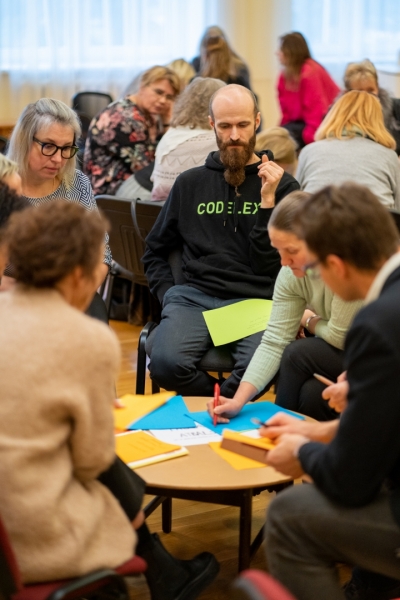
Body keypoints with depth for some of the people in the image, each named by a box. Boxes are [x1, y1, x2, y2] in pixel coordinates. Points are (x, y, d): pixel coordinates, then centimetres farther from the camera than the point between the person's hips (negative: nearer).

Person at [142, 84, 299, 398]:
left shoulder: (282, 185, 11)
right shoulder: (191, 183, 18)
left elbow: (271, 263, 1)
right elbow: (155, 250, 26)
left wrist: (268, 201, -8)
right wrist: (168, 294, 9)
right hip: (195, 296, 2)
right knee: (166, 362, -30)